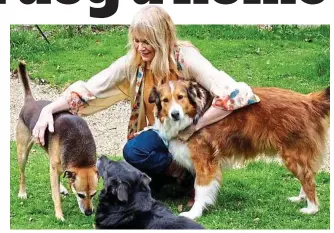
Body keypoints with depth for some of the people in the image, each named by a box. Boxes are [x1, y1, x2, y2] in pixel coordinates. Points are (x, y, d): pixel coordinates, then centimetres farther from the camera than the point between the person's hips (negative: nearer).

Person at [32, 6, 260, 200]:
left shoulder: (185, 58, -21)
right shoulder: (132, 63, -9)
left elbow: (234, 93, -30)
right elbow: (89, 88, -9)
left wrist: (194, 126, -32)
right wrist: (49, 109, -22)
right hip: (158, 137, 5)